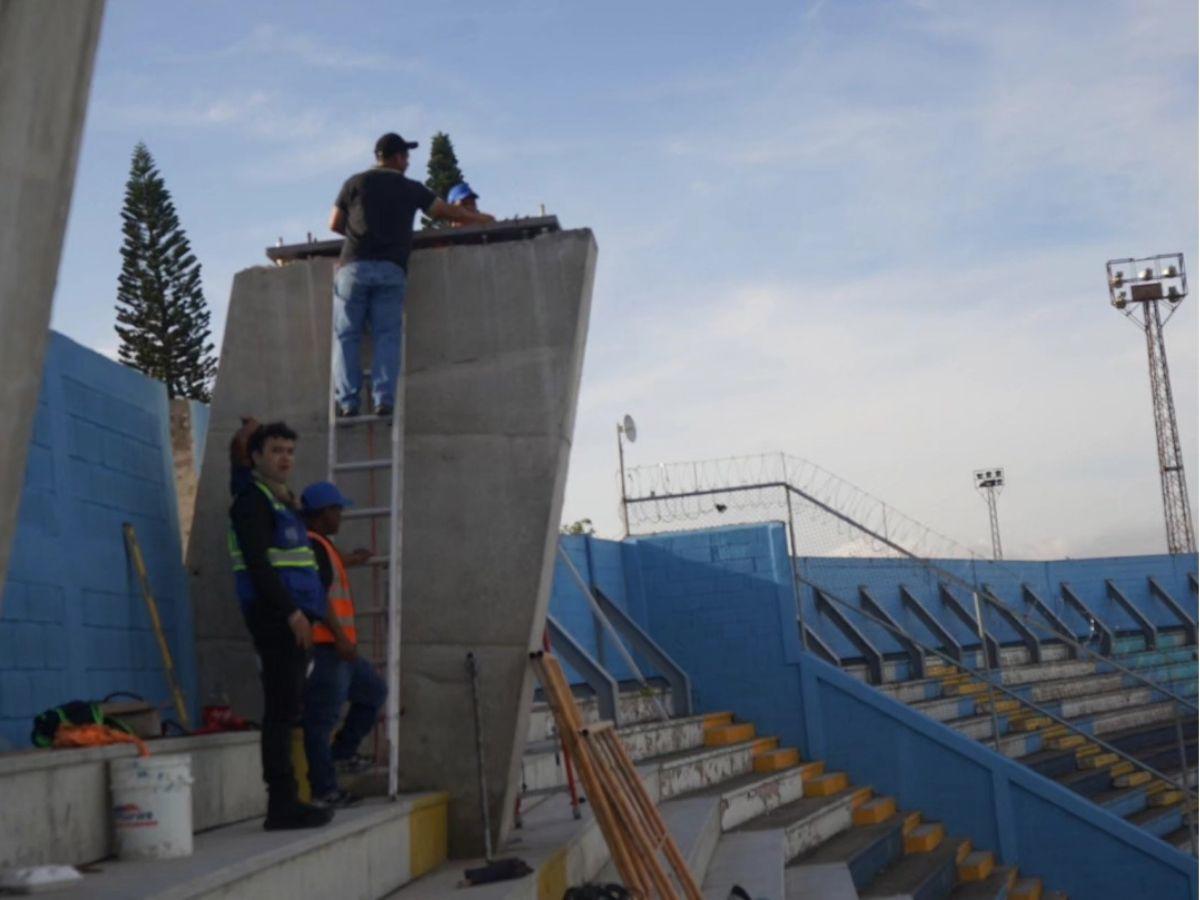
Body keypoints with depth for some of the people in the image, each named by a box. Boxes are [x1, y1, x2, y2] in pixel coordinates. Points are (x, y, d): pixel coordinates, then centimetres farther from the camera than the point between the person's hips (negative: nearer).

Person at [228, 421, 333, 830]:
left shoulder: (281, 501, 22)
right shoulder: (252, 501, -6)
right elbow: (257, 564, -16)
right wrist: (291, 612, -20)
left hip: (292, 616, 9)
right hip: (275, 616, -9)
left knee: (286, 711, 8)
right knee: (281, 710, -10)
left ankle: (286, 802, 11)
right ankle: (282, 805, -9)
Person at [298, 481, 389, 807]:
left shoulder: (320, 544, 19)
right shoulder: (313, 546, -14)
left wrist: (346, 561, 48)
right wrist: (340, 636, -22)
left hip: (336, 647, 11)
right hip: (324, 646, -11)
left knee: (374, 690, 20)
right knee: (323, 717, -7)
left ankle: (343, 752, 22)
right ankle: (324, 789, -3)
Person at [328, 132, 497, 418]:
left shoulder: (355, 183, 13)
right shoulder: (410, 189, 13)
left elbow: (334, 225, 14)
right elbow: (449, 212, 17)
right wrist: (483, 219, 31)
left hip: (353, 266, 0)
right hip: (391, 269, 0)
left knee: (347, 336, 2)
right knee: (387, 336, 2)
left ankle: (347, 402, -6)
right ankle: (384, 400, -10)